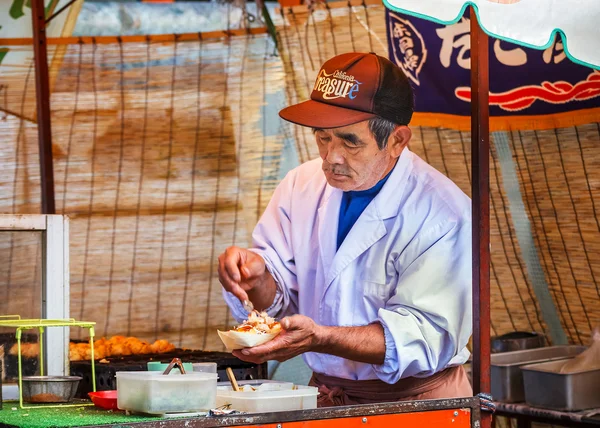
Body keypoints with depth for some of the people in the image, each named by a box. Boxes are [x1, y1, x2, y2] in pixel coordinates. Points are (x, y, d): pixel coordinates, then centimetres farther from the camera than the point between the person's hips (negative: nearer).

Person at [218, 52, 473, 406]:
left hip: (417, 400, -4)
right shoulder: (301, 185, 5)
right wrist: (258, 277, -17)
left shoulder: (442, 216, -13)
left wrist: (318, 338, -30)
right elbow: (279, 303, 7)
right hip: (327, 398, 5)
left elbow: (426, 335, -19)